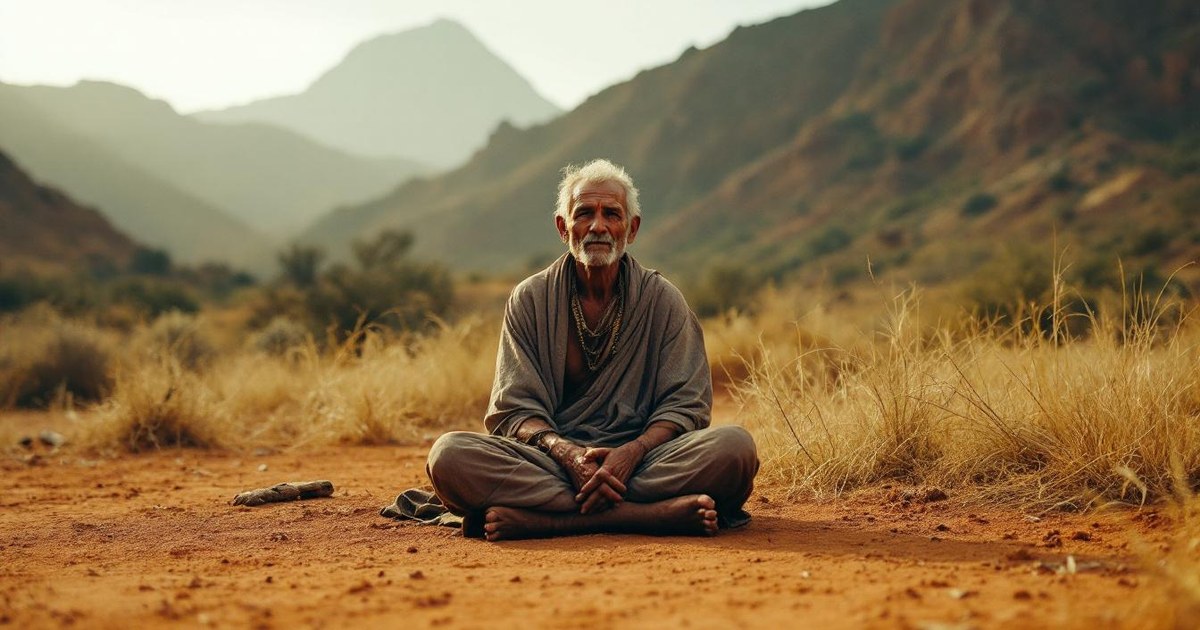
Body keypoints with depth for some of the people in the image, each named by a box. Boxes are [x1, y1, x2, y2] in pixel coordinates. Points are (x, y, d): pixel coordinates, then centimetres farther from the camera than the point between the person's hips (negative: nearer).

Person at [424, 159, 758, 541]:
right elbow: (514, 410, 1)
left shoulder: (662, 300, 10)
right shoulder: (530, 299, 9)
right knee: (449, 454, -29)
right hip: (553, 464, 0)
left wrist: (632, 452, -19)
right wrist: (567, 453, -21)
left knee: (735, 447, -29)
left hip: (641, 460, 1)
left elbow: (684, 405, 3)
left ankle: (538, 518, -33)